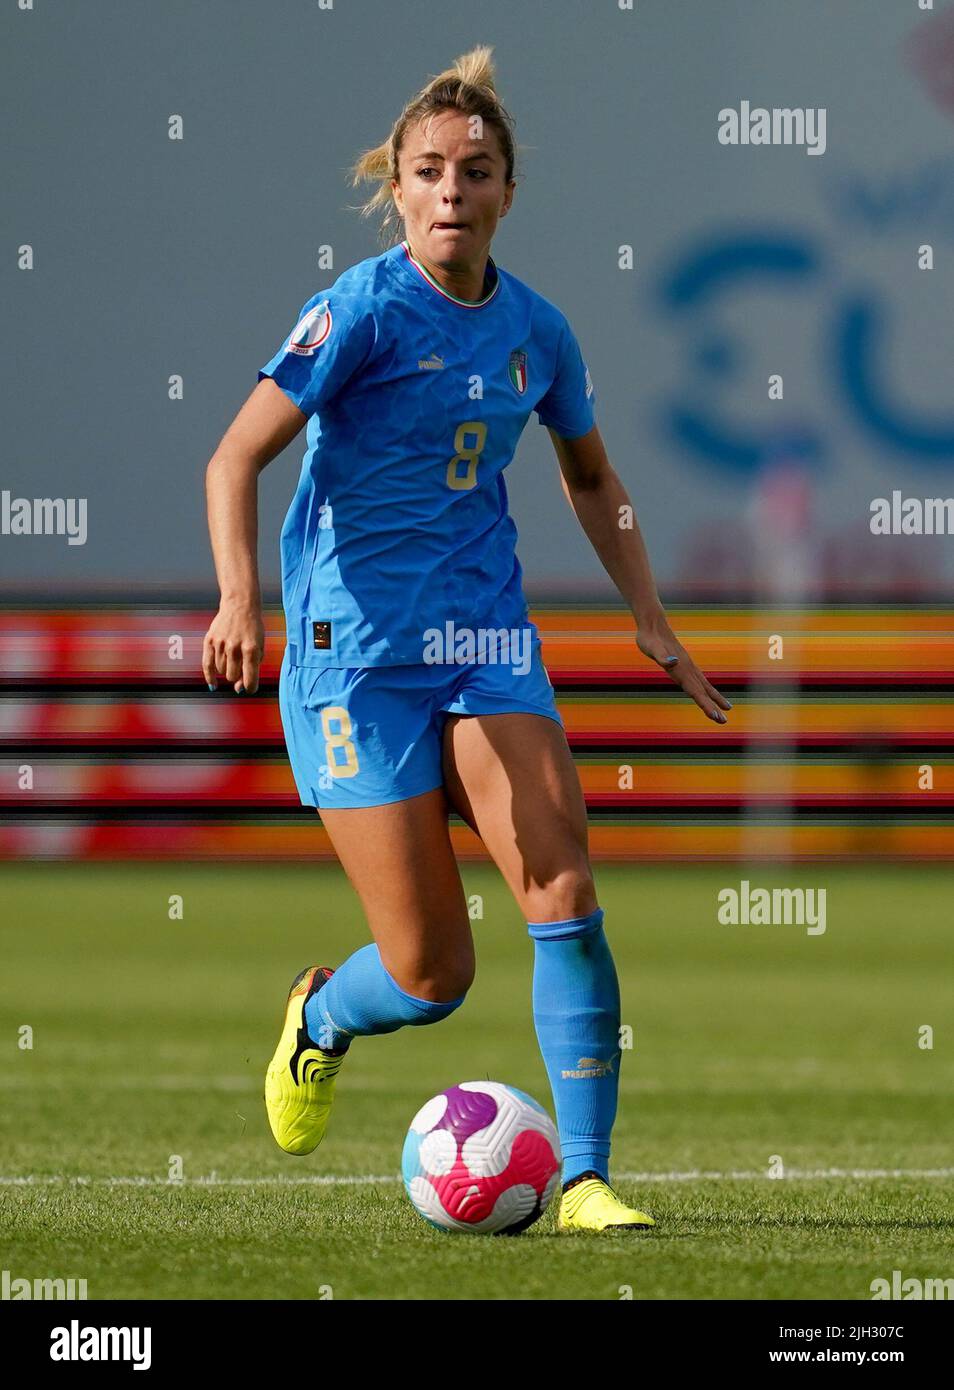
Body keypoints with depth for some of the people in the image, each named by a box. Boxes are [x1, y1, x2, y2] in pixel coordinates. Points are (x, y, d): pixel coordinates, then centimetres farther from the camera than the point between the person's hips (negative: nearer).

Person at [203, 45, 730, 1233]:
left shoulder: (533, 329, 5)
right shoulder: (365, 308, -11)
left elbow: (590, 476, 23)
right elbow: (236, 457, -16)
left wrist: (649, 618, 15)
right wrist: (240, 602, -32)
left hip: (486, 640, 5)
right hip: (356, 652, -4)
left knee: (563, 890, -15)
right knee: (433, 977, -5)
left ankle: (584, 1179, -7)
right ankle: (323, 1019, 31)